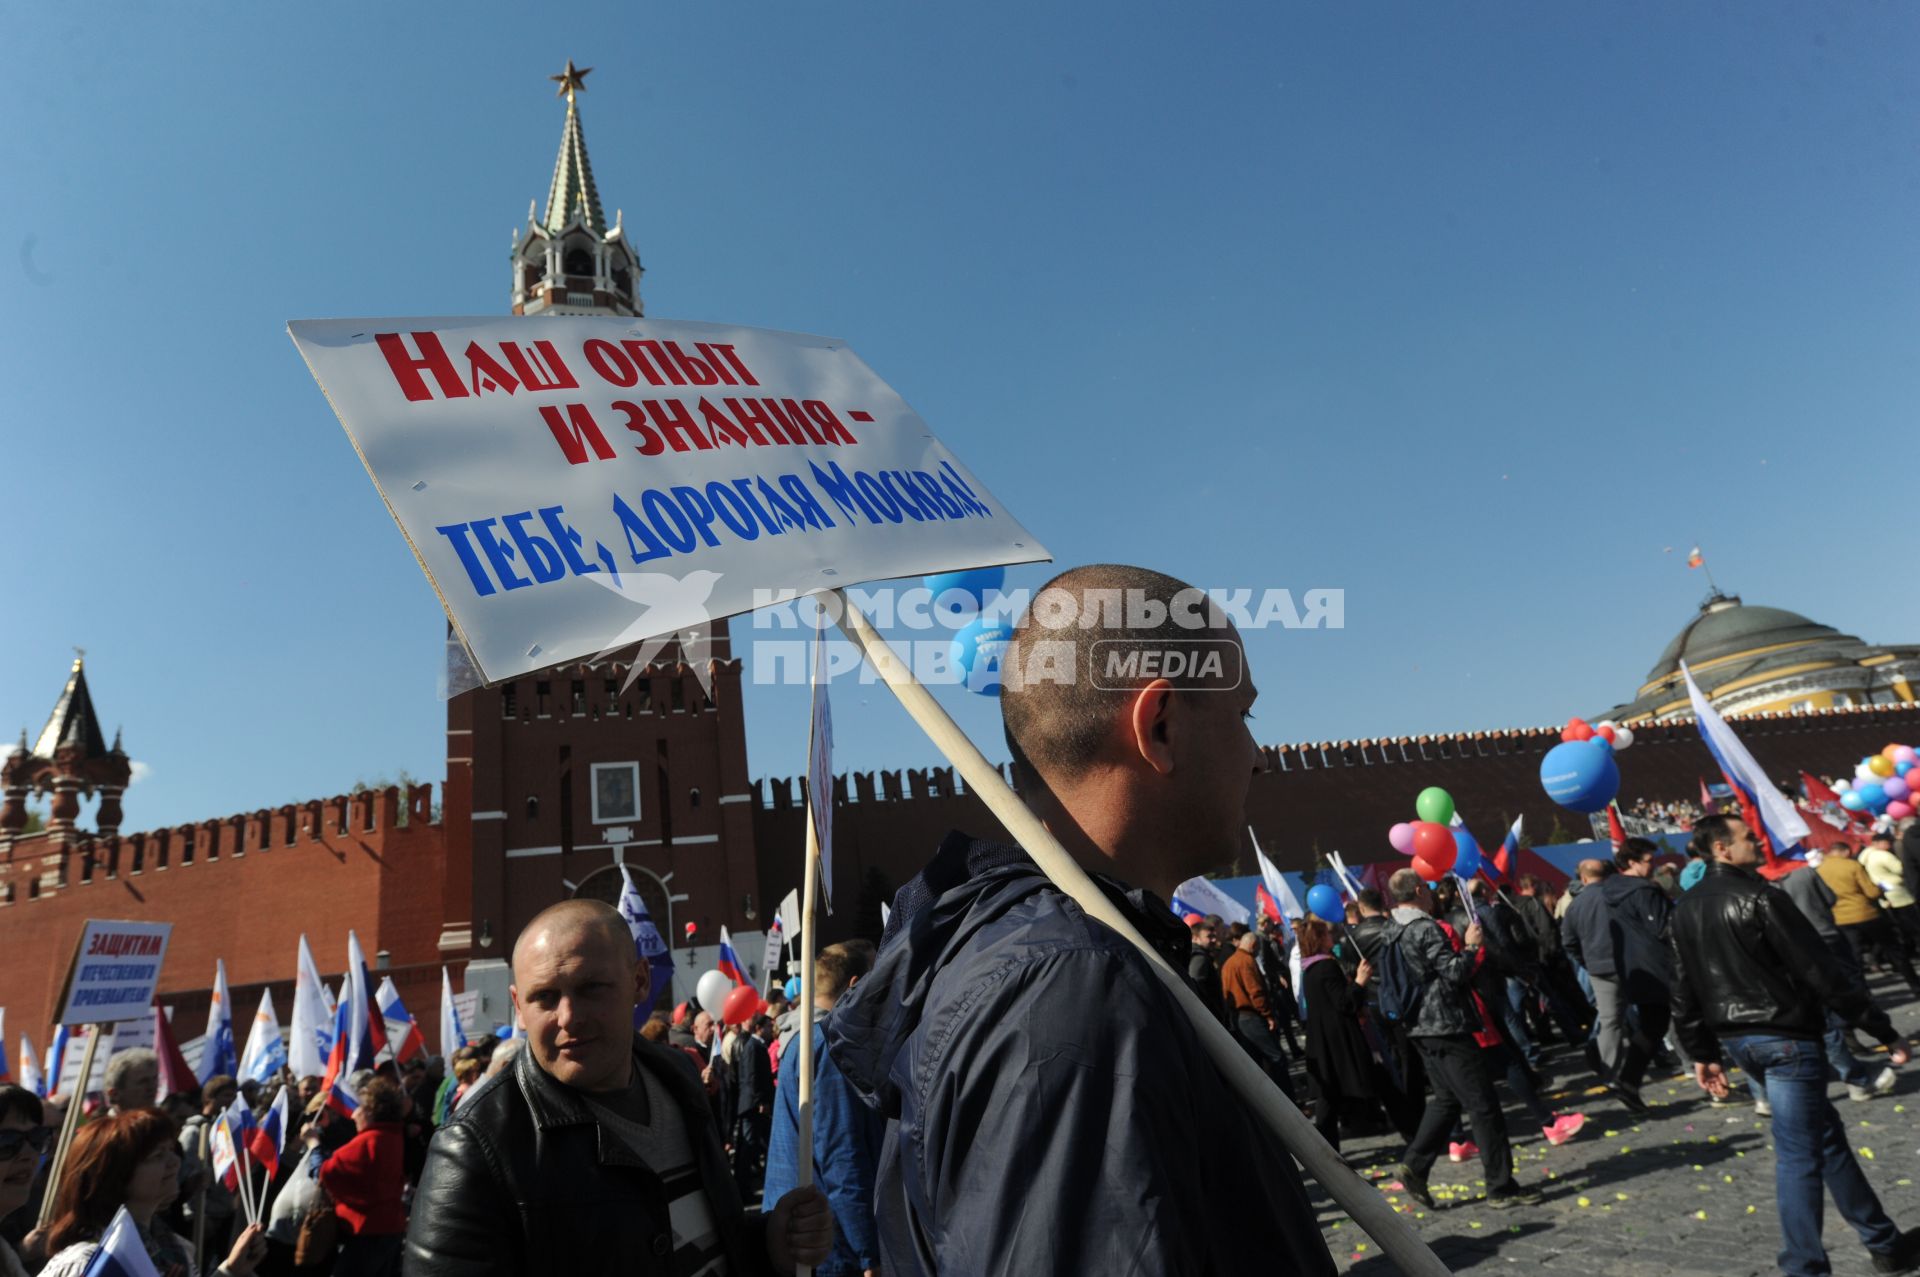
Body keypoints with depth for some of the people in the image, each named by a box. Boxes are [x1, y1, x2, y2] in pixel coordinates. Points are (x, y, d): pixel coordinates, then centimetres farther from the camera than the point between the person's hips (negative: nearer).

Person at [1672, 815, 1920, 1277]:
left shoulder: (1686, 909, 8)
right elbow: (1820, 971, -17)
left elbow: (1685, 993, 10)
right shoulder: (1758, 897, -16)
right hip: (1785, 1036, -8)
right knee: (1798, 1153, 0)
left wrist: (1703, 1053, 17)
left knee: (1825, 1131, 21)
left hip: (1736, 1039, 8)